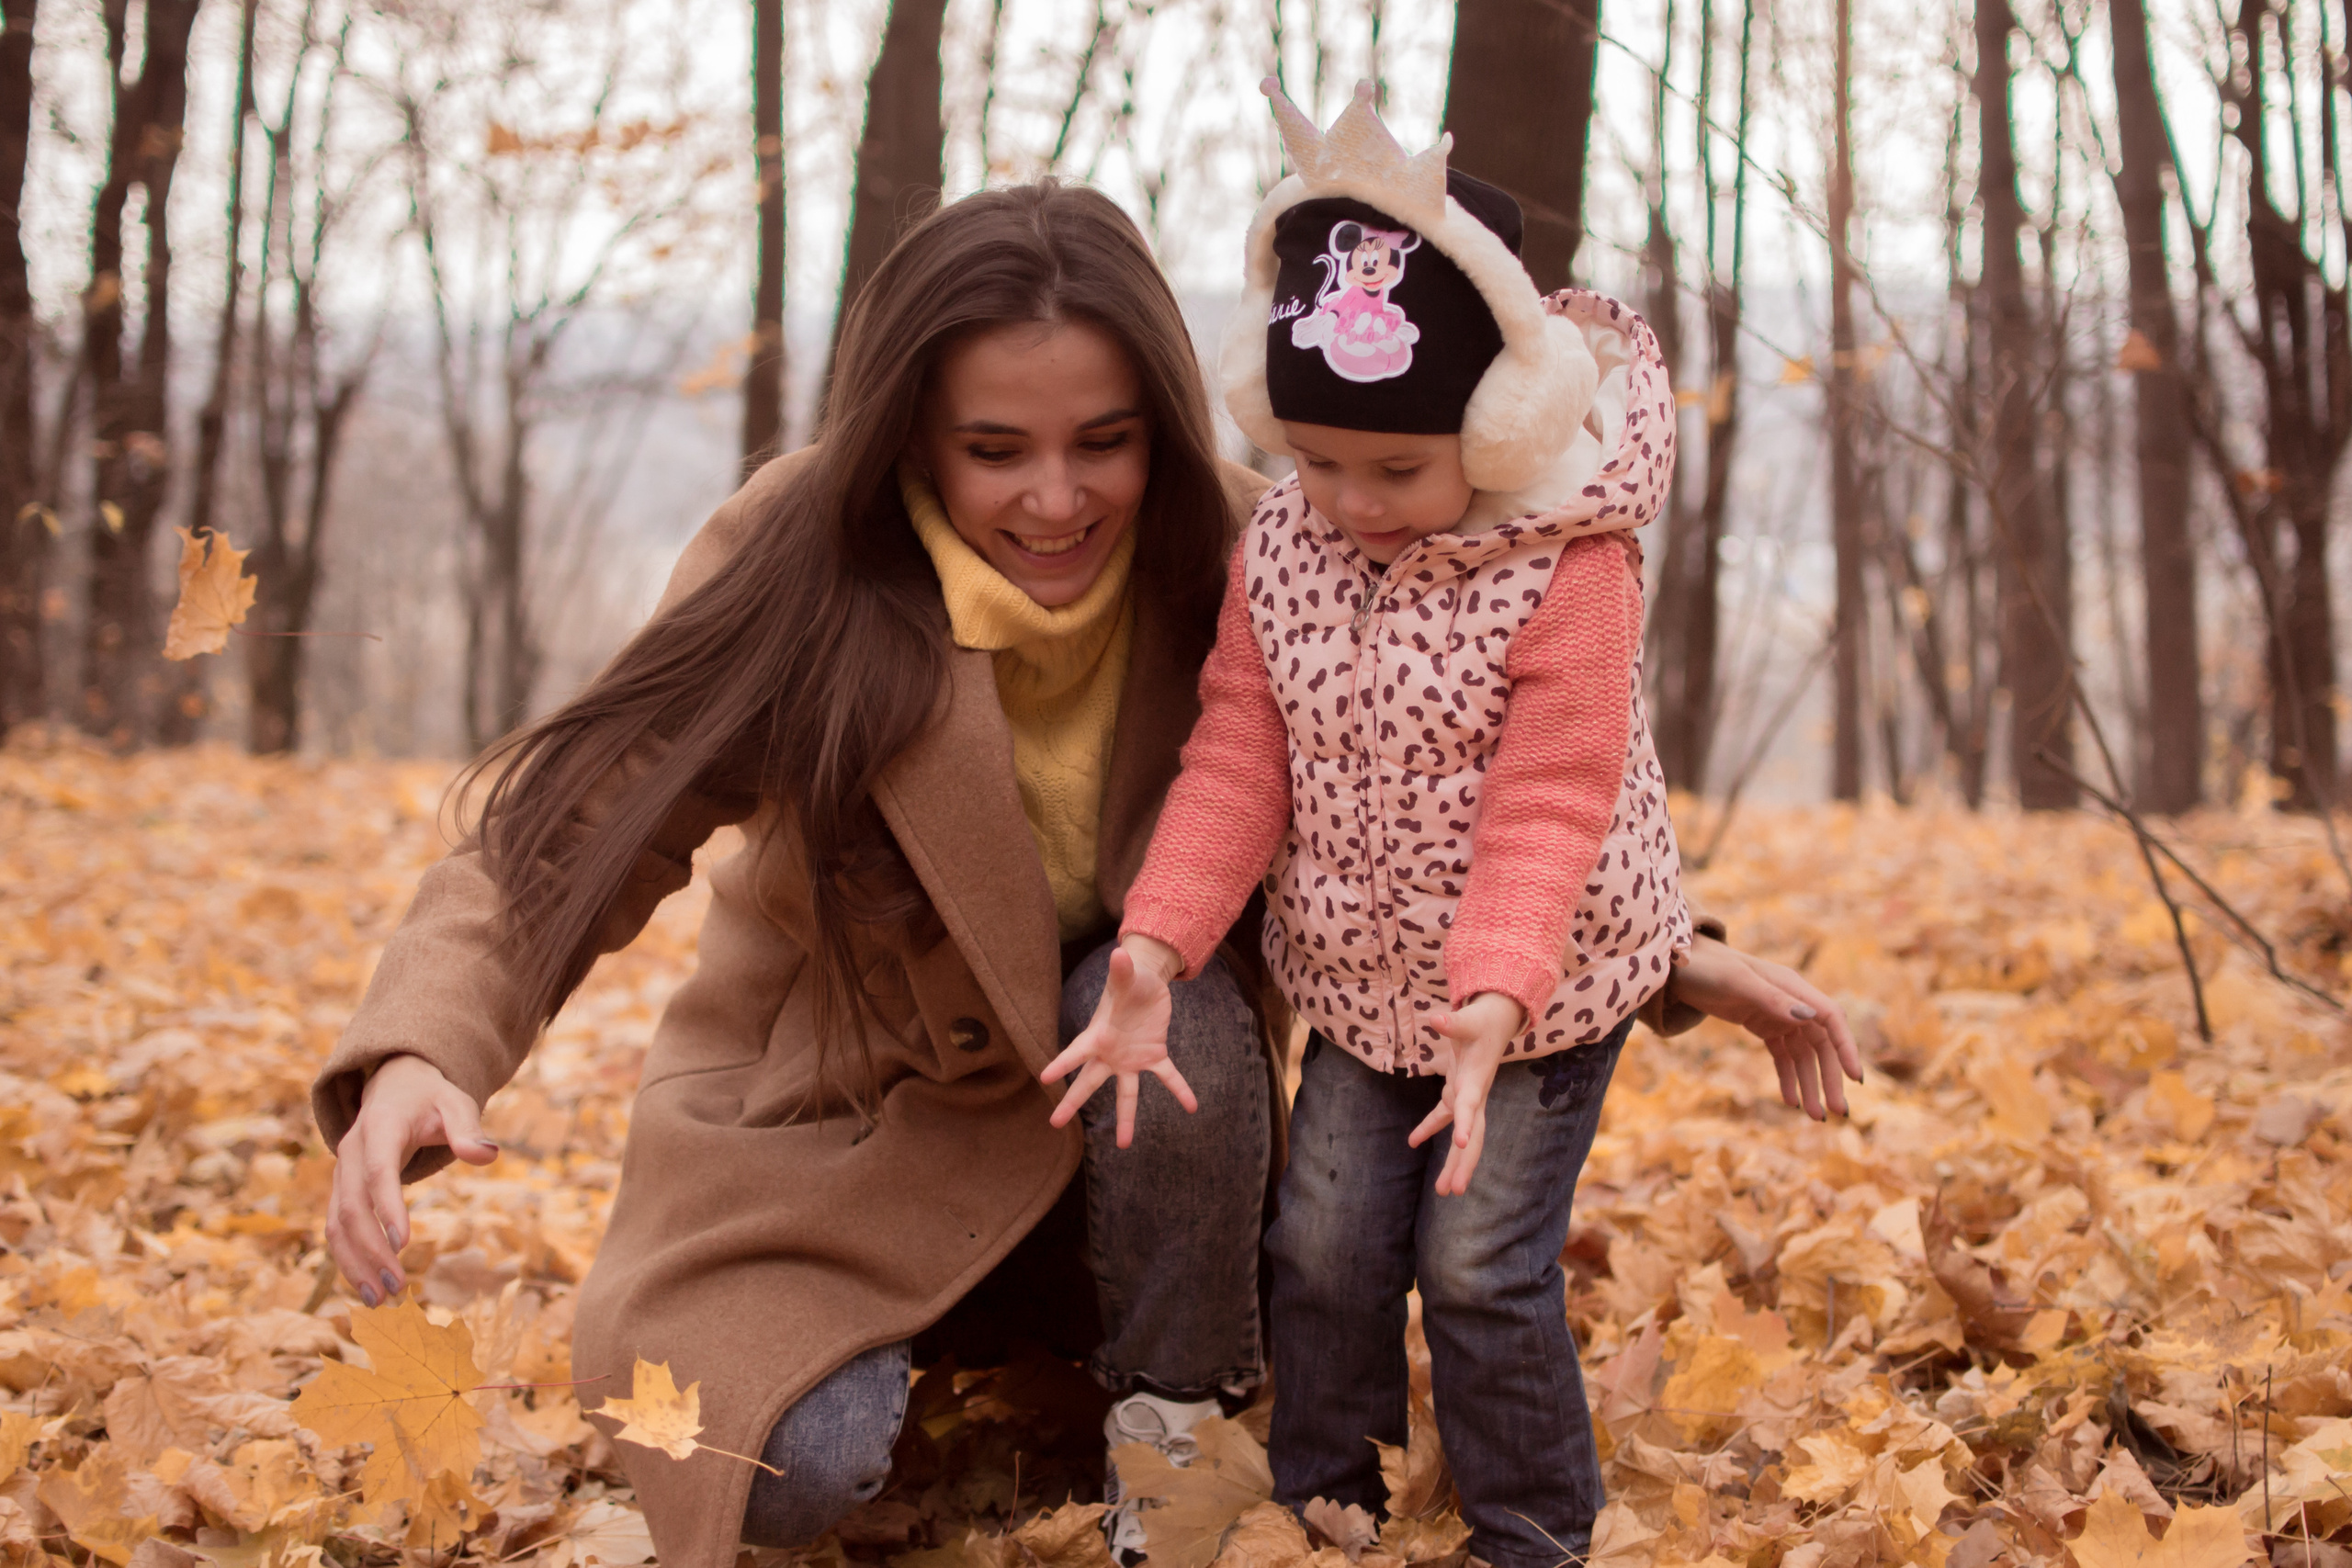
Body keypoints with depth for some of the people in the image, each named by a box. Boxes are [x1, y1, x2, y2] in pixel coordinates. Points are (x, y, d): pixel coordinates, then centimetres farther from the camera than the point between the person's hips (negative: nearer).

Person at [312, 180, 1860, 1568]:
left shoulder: (1237, 556, -16)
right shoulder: (798, 570, -22)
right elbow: (570, 831, -28)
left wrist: (1673, 954, -15)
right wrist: (418, 1058, -46)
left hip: (1137, 1049, 2)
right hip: (843, 1113, -2)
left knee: (1169, 991, -32)